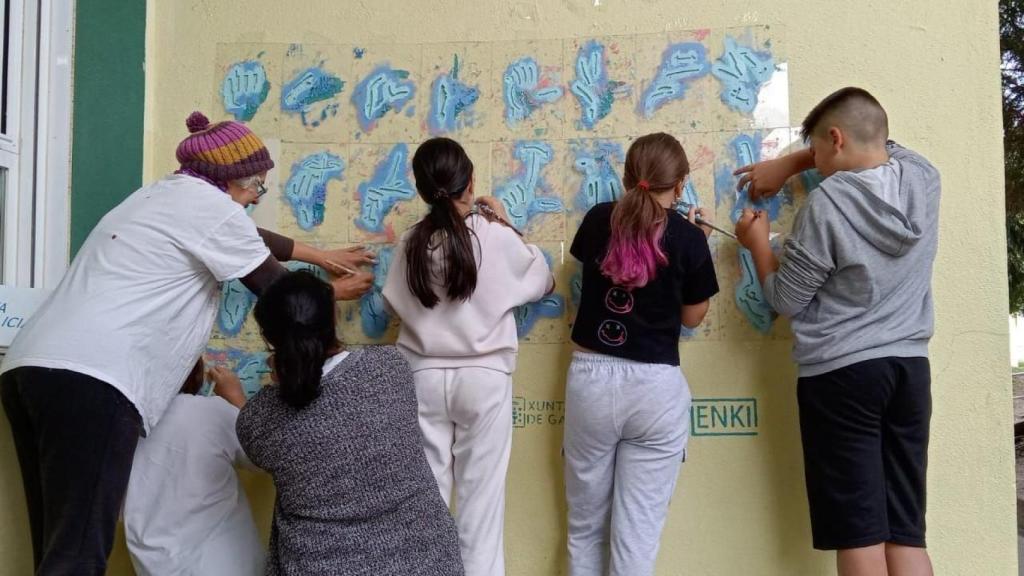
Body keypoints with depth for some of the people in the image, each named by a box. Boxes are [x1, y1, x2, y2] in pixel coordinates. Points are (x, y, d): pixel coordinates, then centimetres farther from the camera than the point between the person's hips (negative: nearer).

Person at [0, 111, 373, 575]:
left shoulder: (164, 194, 27)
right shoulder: (211, 205, -1)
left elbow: (250, 240, 39)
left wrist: (321, 256, 47)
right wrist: (335, 292, 28)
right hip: (91, 378, -10)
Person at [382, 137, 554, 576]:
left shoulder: (411, 243, -3)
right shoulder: (495, 236, -11)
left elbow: (396, 303, 9)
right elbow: (542, 283, 4)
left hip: (425, 375, 3)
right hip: (483, 375, -2)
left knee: (426, 490, 11)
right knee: (481, 491, 7)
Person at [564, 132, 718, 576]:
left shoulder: (597, 220, 2)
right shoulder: (689, 238, -6)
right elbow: (693, 317, 6)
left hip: (590, 379, 3)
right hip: (655, 388, -2)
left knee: (585, 526, 16)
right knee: (637, 531, 5)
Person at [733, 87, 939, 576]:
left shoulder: (826, 204, -13)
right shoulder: (923, 177, 4)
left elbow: (785, 300, -6)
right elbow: (871, 147, 26)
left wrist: (758, 243, 10)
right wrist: (787, 164, 22)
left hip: (841, 373, -6)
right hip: (910, 369, 6)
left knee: (859, 535, 1)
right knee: (906, 533, 11)